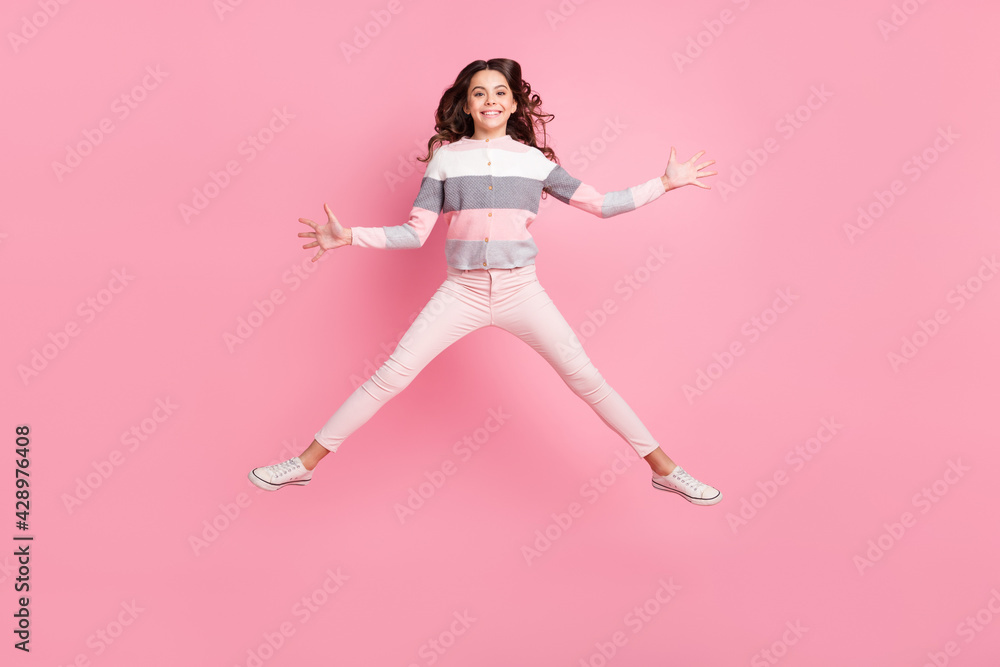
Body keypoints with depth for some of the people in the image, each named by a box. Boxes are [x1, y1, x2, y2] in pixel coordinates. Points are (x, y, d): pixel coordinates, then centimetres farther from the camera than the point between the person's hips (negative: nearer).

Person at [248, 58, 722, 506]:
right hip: (462, 291, 0)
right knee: (390, 376, -5)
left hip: (521, 291, 0)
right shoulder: (446, 157, 3)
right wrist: (348, 237, -8)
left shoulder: (534, 160, 4)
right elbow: (415, 233, 2)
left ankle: (664, 469, 11)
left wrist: (665, 183, 5)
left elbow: (599, 204, 8)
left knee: (586, 378, -2)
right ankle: (306, 463, 7)